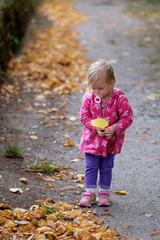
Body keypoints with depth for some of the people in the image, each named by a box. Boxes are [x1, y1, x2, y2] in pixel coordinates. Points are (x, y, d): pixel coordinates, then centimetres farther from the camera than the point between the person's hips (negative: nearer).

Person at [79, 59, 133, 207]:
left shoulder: (120, 99, -18)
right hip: (92, 139, 1)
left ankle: (104, 192, 25)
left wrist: (114, 128, -26)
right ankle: (90, 192, 14)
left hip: (111, 140, -1)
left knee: (106, 168, 11)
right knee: (91, 167, 4)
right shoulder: (89, 97, -11)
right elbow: (84, 115, -4)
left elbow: (127, 118, -12)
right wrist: (95, 128, -19)